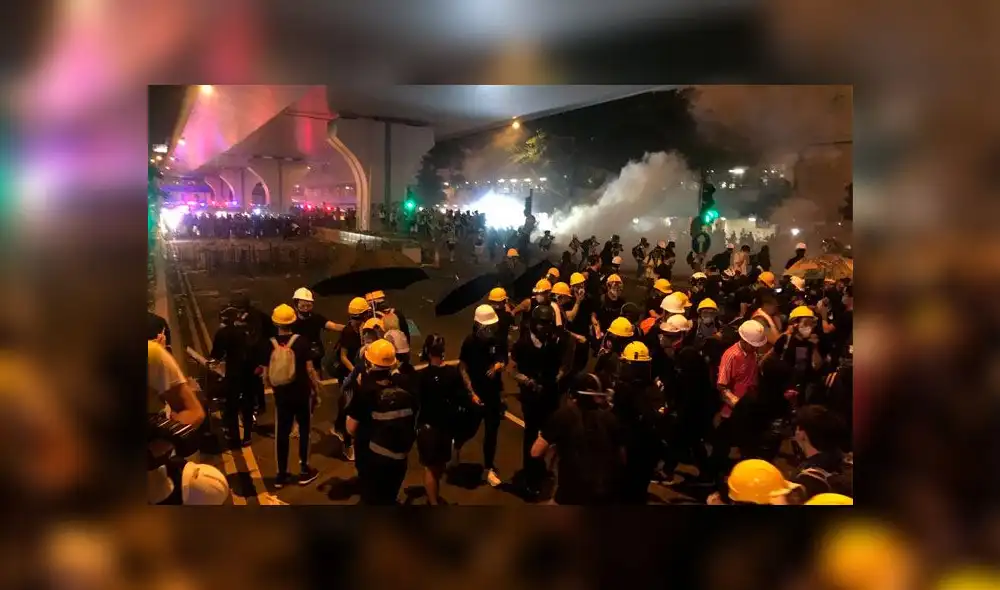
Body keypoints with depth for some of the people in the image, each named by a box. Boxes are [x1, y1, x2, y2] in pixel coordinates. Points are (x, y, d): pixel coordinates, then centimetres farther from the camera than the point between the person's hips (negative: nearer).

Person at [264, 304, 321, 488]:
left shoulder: (270, 344, -6)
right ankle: (304, 471, 18)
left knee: (281, 433, 12)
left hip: (281, 394, 2)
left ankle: (281, 474, 19)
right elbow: (309, 369, -12)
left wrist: (270, 385, 20)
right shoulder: (301, 341, -13)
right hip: (302, 393, -2)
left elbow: (266, 373, -1)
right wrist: (317, 386, 3)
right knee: (304, 430, 13)